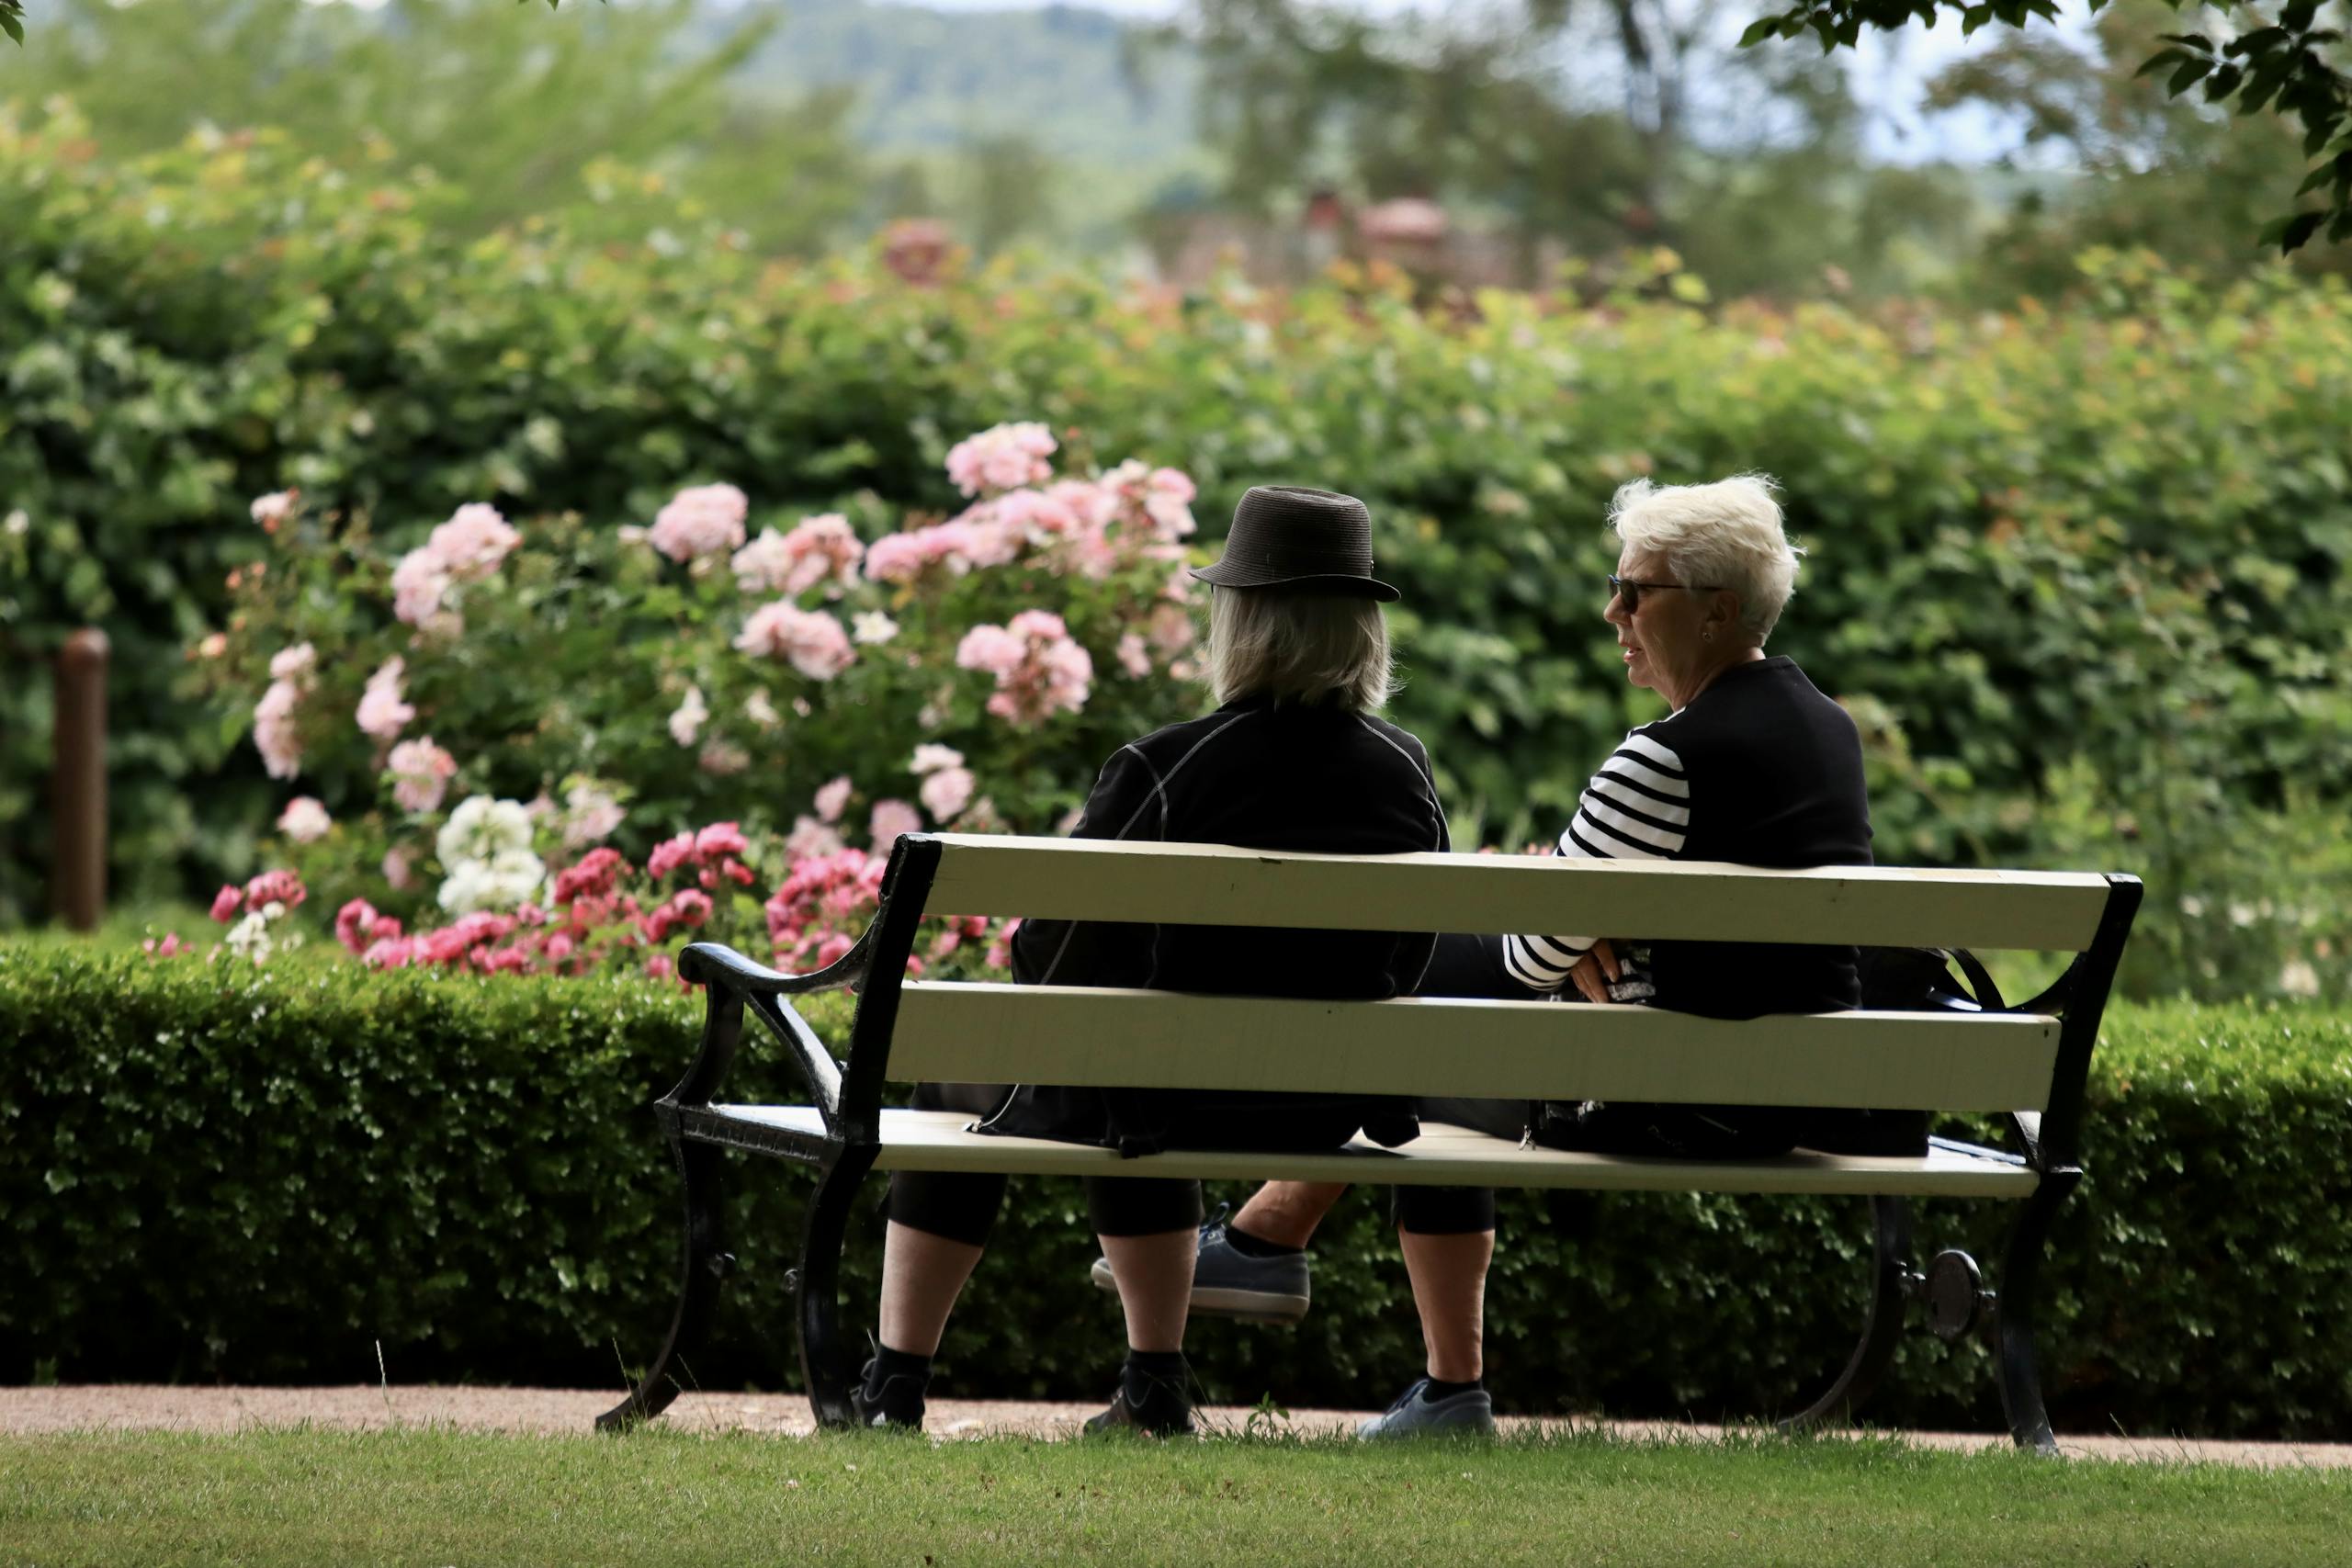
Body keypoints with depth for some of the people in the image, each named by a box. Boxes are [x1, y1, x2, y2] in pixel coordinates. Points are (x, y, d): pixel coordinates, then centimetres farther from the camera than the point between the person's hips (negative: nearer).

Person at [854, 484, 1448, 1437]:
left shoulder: (1159, 770, -20)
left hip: (1179, 1102, -5)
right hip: (1329, 1112, 5)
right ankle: (1154, 1386, 39)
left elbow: (1053, 958, -12)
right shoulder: (1407, 775, -6)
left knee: (957, 1082, 26)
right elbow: (1404, 966, 6)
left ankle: (894, 1387, 31)